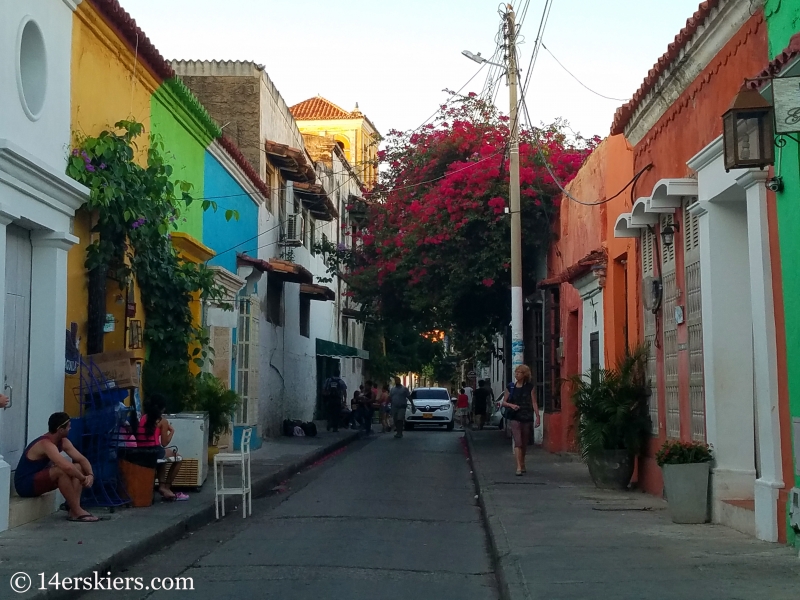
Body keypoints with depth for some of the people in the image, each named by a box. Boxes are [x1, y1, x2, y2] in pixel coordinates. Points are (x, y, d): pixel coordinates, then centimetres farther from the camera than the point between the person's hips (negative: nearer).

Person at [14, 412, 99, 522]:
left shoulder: (63, 442, 2)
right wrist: (83, 479, -25)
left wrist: (90, 475, -18)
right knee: (61, 471, -32)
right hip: (25, 484, -10)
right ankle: (77, 512, -23)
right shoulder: (46, 444, -27)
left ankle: (74, 509, -14)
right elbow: (67, 466, -40)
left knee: (78, 467, -3)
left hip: (39, 479, 10)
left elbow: (82, 459, 1)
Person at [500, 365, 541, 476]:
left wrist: (537, 416, -6)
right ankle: (519, 467, -17)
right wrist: (511, 405, -10)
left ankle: (522, 464, 31)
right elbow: (504, 402, 10)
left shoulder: (530, 387, 3)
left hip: (527, 418, 1)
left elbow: (534, 402, 1)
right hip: (515, 418, -1)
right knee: (518, 442, -12)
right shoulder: (510, 387, 6)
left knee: (524, 443, 12)